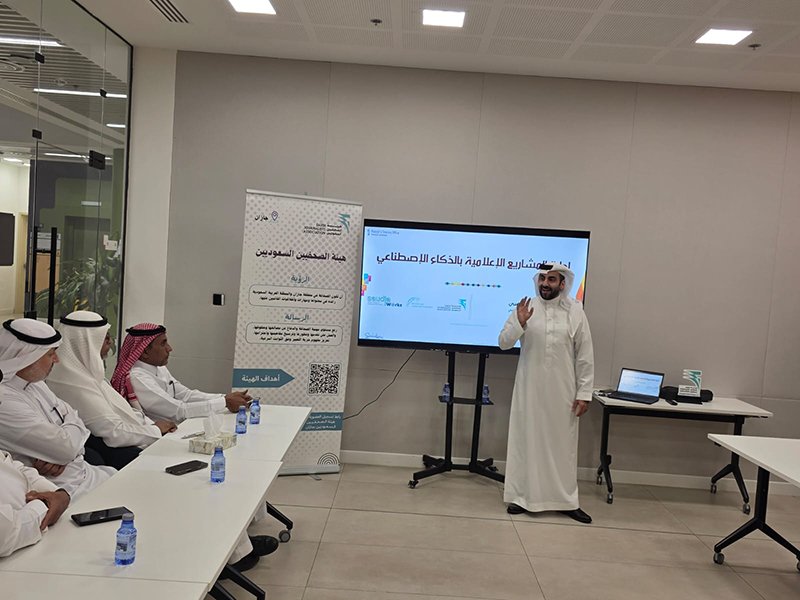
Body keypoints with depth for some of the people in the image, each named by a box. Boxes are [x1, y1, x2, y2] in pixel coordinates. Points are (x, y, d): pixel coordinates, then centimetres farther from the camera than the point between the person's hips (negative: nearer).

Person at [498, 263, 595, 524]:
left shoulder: (576, 312, -1)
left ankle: (566, 501, 21)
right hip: (529, 389, 0)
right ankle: (521, 496, 19)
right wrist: (519, 324, -22)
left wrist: (584, 393, -3)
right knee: (526, 442, 7)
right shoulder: (525, 308, -1)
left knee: (563, 445, 9)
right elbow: (503, 343, -4)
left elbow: (585, 357, 0)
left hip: (562, 392, 0)